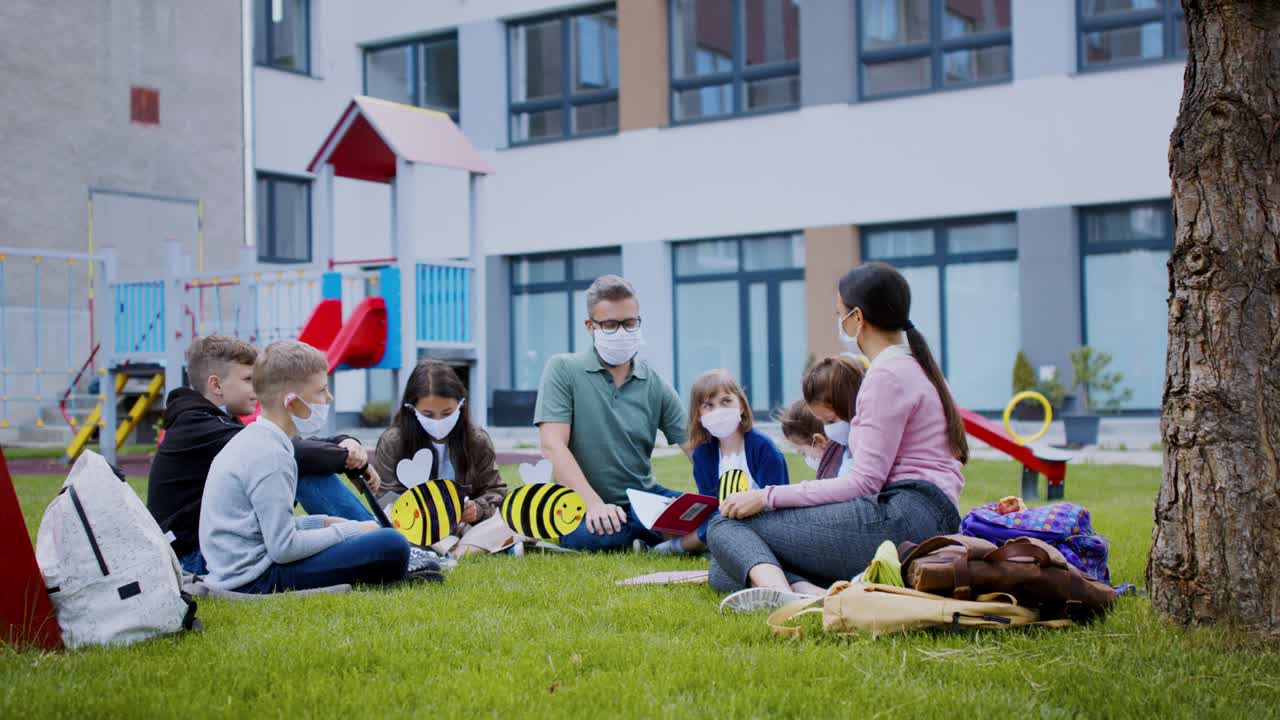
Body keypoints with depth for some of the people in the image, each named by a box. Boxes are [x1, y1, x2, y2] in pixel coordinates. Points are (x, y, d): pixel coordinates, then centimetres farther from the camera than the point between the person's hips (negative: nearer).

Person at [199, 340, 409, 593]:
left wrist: (324, 523, 11)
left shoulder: (251, 440, 14)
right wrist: (348, 531, -9)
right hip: (256, 579, -10)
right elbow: (284, 548, -21)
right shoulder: (270, 456, -17)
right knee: (392, 546, -20)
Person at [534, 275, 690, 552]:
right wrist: (594, 504, -25)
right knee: (582, 536, -38)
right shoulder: (562, 370, -2)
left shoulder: (655, 385, 7)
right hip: (585, 505, -2)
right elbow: (553, 446, -12)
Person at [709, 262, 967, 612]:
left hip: (902, 517, -10)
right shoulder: (916, 366, 25)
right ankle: (813, 593, -28)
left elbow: (865, 480, -13)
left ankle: (777, 590, -40)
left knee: (727, 526, -10)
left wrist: (770, 497, -12)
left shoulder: (888, 374, -6)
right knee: (723, 573, 2)